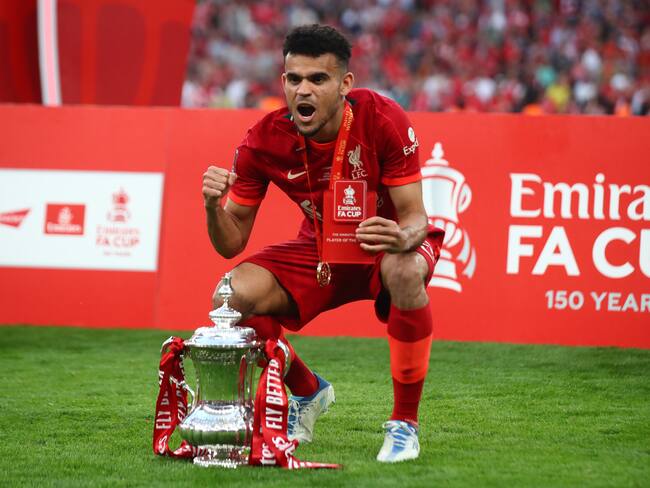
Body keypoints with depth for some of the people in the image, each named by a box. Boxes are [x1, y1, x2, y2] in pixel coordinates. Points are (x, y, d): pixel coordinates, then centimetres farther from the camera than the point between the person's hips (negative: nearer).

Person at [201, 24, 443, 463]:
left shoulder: (382, 119, -25)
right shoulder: (265, 141, -17)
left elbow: (414, 216, -23)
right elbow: (231, 243, -10)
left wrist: (402, 238, -47)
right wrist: (213, 205, -33)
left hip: (386, 243, -3)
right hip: (320, 249, 3)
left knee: (406, 272, -40)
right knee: (232, 297, -22)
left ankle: (405, 423, -21)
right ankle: (308, 392, 10)